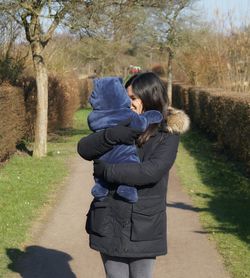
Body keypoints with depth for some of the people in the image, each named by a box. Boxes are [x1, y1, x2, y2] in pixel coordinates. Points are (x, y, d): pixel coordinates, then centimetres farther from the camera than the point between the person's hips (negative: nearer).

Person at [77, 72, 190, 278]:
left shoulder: (168, 133, -6)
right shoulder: (120, 126, 5)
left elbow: (151, 172, -20)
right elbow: (84, 149, -6)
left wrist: (107, 171, -15)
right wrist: (115, 135, -22)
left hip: (144, 226, -3)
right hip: (111, 222, 3)